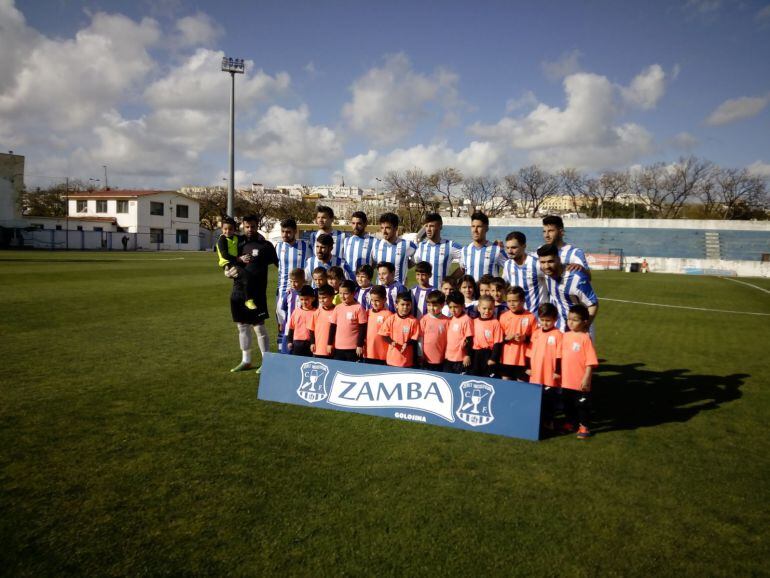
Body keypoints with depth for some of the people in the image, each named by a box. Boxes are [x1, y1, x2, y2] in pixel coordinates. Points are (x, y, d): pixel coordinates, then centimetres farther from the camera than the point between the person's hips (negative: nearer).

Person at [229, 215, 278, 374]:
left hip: (256, 293, -5)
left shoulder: (265, 245, -4)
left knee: (259, 327, -3)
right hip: (238, 291, 6)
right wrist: (239, 259, -9)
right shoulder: (239, 244, 10)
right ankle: (246, 361, 24)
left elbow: (279, 263, -2)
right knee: (242, 326, 13)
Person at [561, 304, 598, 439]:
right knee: (568, 404, 19)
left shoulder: (585, 338, -14)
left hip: (580, 382, -6)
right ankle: (570, 423, 37)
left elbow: (590, 362, -14)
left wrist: (586, 378, -16)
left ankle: (584, 427, 24)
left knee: (582, 405, 9)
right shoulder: (566, 336, 3)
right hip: (566, 381, 6)